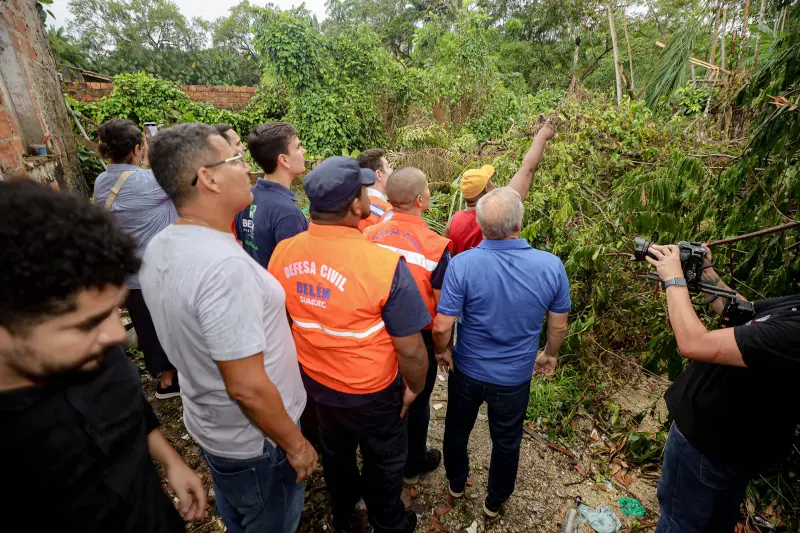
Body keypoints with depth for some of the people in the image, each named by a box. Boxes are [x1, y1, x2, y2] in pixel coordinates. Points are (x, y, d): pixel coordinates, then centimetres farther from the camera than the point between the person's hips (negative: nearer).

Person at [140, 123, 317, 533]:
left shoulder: (159, 248, -5)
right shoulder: (224, 265, -34)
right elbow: (247, 388, -30)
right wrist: (295, 445, -15)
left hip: (206, 423, 8)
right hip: (254, 442, -7)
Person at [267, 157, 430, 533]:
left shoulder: (282, 254, -14)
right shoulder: (383, 264, -32)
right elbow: (410, 349, -24)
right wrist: (415, 387, -3)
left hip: (315, 382, 5)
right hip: (371, 392, -5)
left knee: (334, 450, 32)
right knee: (383, 461, 25)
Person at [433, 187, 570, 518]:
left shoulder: (462, 264, -26)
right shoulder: (551, 266, -19)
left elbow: (441, 327, -23)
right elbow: (559, 325, -6)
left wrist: (442, 351, -2)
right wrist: (550, 354, 13)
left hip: (467, 371, 0)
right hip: (514, 378, 1)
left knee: (457, 429, 27)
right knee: (506, 441, 26)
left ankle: (456, 483, 53)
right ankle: (495, 502, 49)